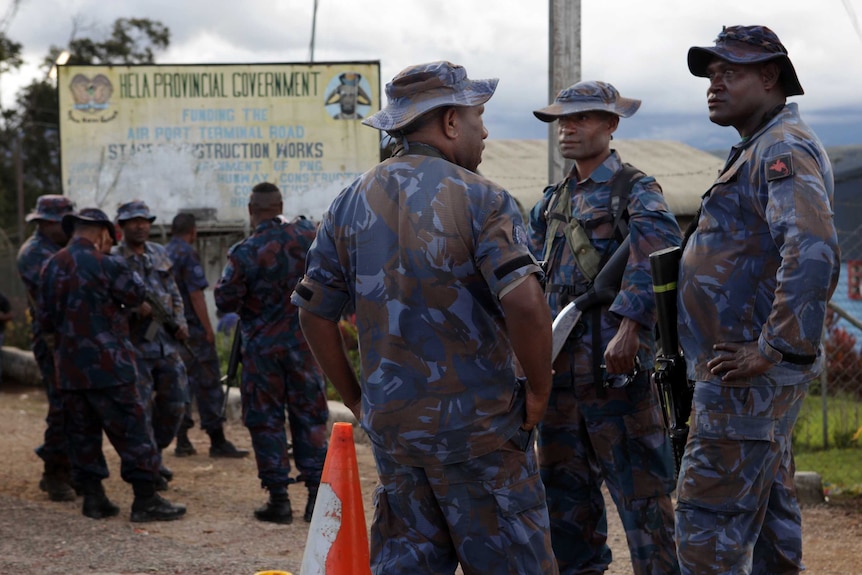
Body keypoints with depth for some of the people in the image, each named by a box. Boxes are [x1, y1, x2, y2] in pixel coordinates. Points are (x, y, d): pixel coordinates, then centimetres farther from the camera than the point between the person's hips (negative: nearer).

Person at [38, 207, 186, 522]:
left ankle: (94, 498, 15)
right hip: (106, 364, -6)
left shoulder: (51, 267, 7)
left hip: (68, 367, 6)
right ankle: (145, 501, -3)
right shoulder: (105, 264, -12)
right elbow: (137, 295, 2)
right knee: (131, 430, -2)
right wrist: (129, 272, 17)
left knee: (83, 432, 13)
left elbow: (45, 321, 14)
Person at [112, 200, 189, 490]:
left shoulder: (160, 254, 12)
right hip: (134, 344, -6)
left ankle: (156, 452, 28)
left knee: (174, 403, 9)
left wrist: (180, 322, 7)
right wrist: (135, 307, -25)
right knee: (141, 407, -4)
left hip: (166, 341, 6)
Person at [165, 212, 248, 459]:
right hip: (192, 328, -7)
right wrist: (208, 328, -13)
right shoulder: (188, 254, -11)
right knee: (208, 383, -4)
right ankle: (217, 442, -5)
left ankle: (182, 441, 9)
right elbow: (196, 294, -16)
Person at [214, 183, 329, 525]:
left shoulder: (244, 254, -16)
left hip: (262, 348, -3)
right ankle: (317, 494, 8)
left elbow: (225, 302, -11)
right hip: (303, 343, 3)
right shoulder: (305, 235, -4)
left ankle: (278, 499, 4)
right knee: (309, 417, 9)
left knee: (266, 421, 5)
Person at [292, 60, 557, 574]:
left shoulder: (352, 203, 7)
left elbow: (315, 314, 10)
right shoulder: (479, 198, -11)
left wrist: (356, 397, 16)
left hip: (390, 424, 5)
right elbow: (524, 302, -23)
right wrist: (539, 389, -9)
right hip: (478, 425, -5)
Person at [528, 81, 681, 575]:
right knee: (566, 492, 13)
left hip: (616, 367, -8)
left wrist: (629, 328, -32)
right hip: (559, 367, 8)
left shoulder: (635, 192, -6)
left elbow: (659, 249, -23)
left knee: (640, 490, -5)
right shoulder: (552, 201, 17)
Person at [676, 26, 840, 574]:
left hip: (747, 376, -11)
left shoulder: (784, 148, -15)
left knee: (706, 522, -10)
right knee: (769, 513, 15)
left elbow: (813, 251, -30)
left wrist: (774, 349, -27)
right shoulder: (760, 149, 19)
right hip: (751, 374, 11)